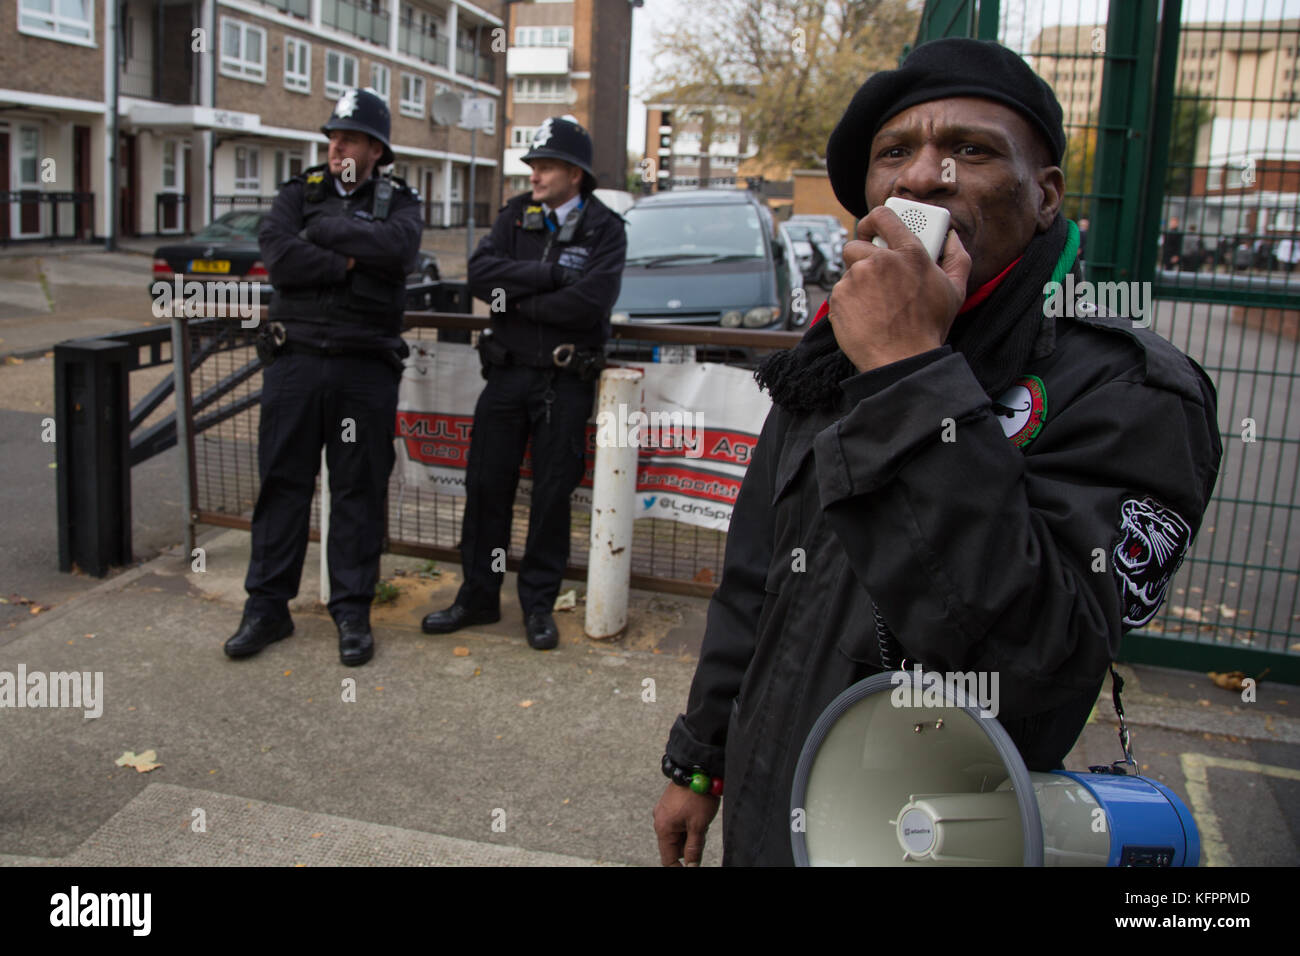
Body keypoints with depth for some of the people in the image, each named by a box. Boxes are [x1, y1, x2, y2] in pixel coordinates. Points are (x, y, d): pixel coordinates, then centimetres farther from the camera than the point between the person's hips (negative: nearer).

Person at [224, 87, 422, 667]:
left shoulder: (398, 203, 9)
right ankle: (267, 607, 15)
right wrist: (348, 262, -10)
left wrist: (320, 232, -8)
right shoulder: (299, 193, 12)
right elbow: (277, 256, -7)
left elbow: (396, 249, -15)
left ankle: (352, 611, 14)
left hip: (367, 366, -1)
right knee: (283, 482, 5)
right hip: (296, 358, 1)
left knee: (359, 490, 3)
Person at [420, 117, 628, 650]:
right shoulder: (517, 214, 7)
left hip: (566, 382, -3)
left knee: (552, 495, 4)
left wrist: (515, 299, -12)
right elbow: (481, 274, -7)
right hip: (507, 371, 3)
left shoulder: (605, 230, -3)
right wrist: (549, 273, -16)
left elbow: (588, 303, -19)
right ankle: (478, 597, 21)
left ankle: (538, 605, 19)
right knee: (486, 486, 6)